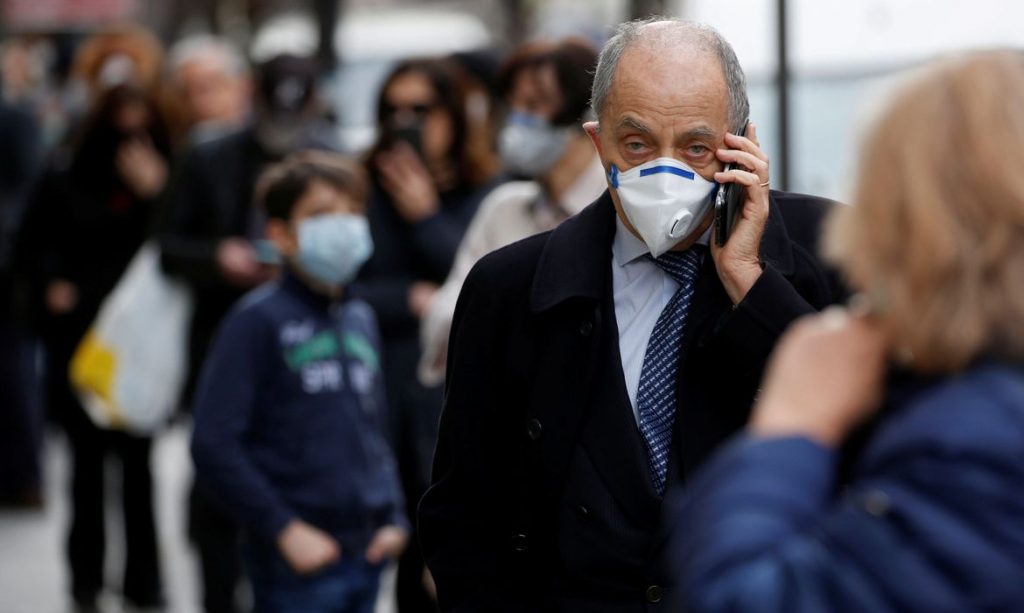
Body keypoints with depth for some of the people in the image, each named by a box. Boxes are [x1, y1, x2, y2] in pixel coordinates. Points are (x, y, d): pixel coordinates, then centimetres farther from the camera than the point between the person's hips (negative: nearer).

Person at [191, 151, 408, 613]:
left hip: (366, 557, 7)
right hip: (296, 566, -7)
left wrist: (393, 518, 7)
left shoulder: (361, 320, 13)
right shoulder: (259, 320, -9)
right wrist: (283, 529, -16)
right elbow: (213, 445, -14)